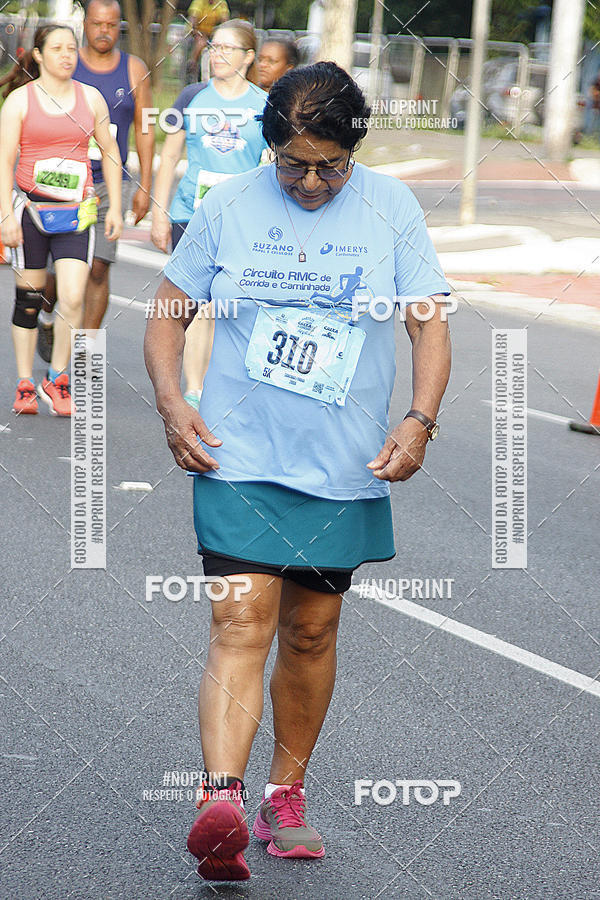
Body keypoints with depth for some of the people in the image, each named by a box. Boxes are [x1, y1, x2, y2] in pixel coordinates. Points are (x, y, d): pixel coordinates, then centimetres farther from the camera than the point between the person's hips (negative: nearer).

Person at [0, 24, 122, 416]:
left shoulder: (91, 97, 8)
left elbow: (110, 152, 15)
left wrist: (115, 207, 10)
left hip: (77, 212, 1)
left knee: (73, 298, -12)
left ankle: (57, 379, 4)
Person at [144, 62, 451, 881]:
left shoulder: (391, 208, 3)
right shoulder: (229, 207, 1)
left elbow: (430, 323, 4)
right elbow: (168, 315, 8)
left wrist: (420, 421, -11)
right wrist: (171, 403, -8)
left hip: (346, 468, 2)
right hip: (239, 456, -2)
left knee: (311, 632, 10)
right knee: (240, 623, -14)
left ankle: (286, 793, 26)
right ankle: (221, 803, -25)